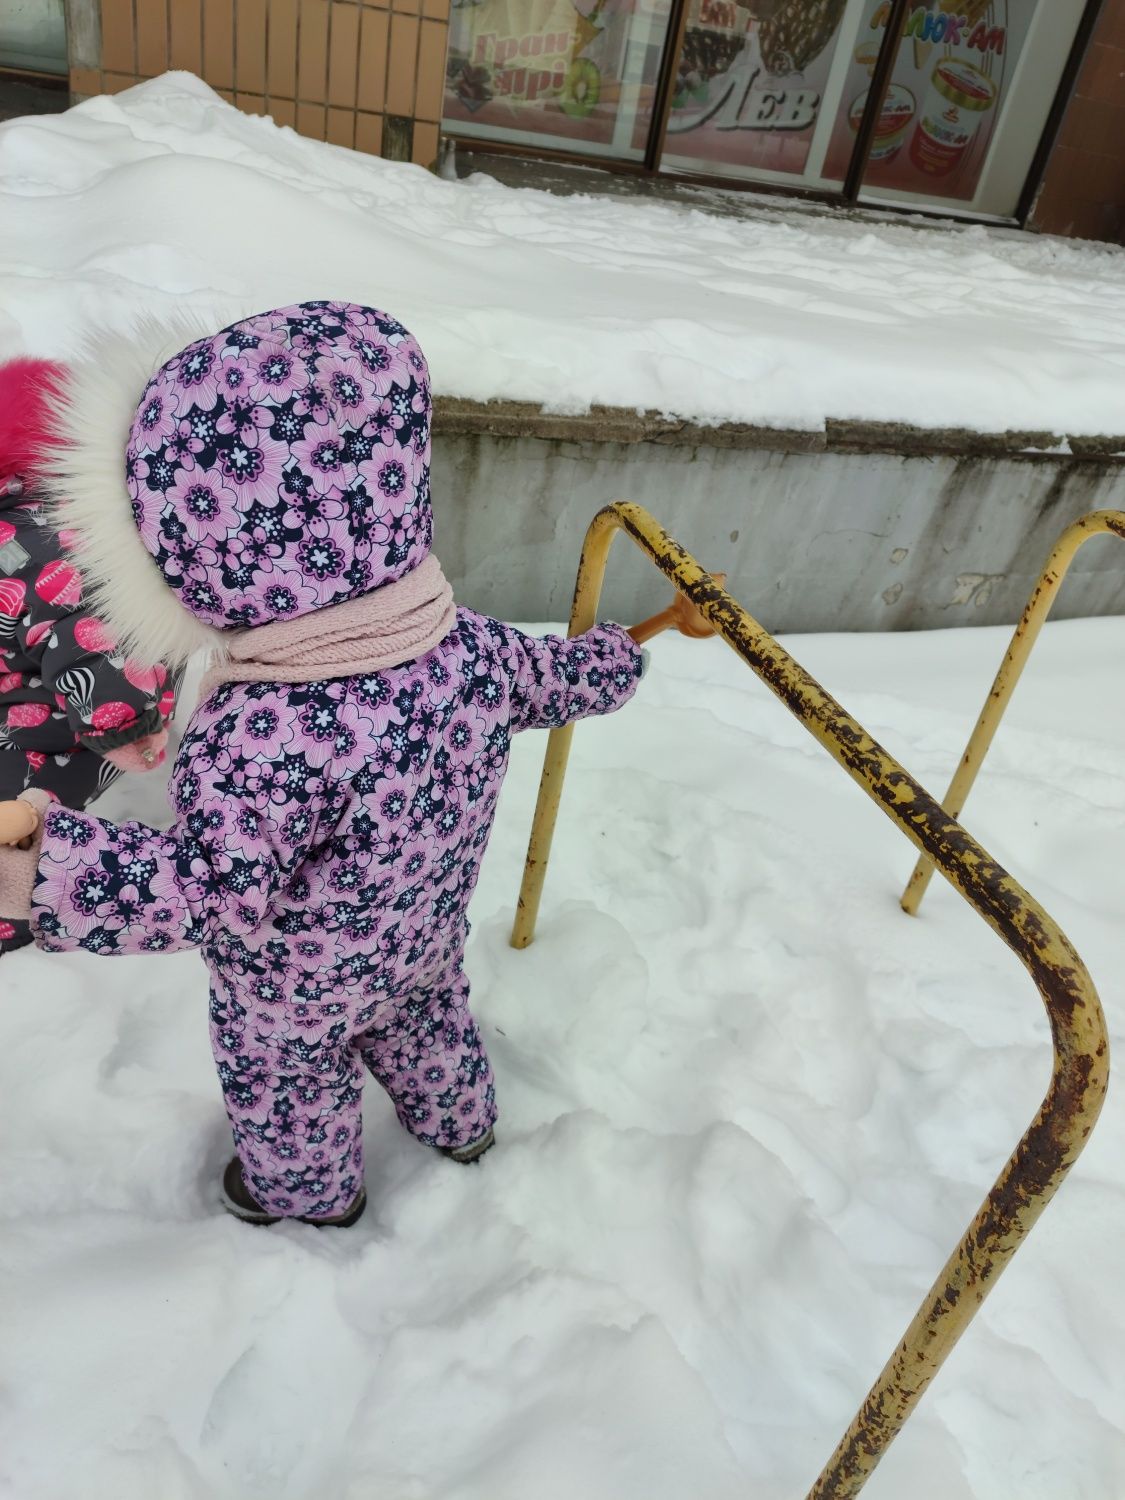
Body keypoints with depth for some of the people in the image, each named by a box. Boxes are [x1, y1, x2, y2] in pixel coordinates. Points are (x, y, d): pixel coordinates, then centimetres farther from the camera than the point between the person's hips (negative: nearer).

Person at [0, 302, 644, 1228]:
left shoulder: (256, 734, -42)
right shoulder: (470, 646, -21)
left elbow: (218, 890, -44)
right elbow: (556, 680, -3)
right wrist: (613, 658, 19)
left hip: (296, 989, -5)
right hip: (426, 938, 6)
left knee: (288, 1090, 26)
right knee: (428, 1027, 34)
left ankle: (309, 1192, 56)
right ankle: (459, 1125, 62)